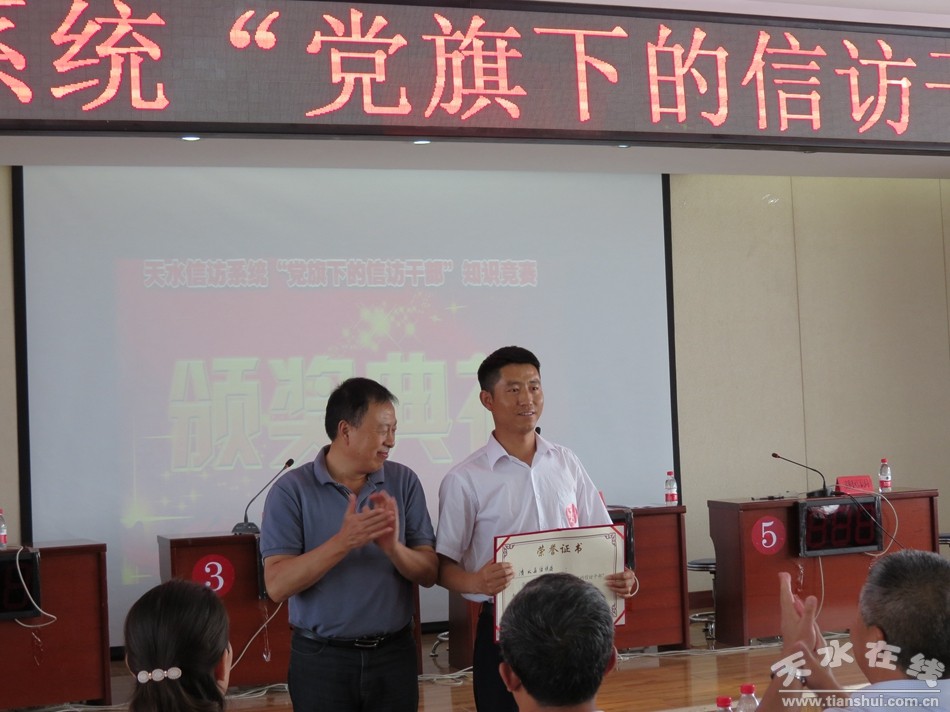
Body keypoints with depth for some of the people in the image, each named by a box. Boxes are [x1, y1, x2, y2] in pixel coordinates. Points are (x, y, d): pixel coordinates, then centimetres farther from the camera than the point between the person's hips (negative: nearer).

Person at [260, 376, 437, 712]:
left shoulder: (404, 482, 0)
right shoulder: (291, 490, -8)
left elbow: (429, 573, -1)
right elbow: (277, 585, -15)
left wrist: (393, 548, -21)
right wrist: (343, 541, -25)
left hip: (395, 654, 3)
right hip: (321, 658, -2)